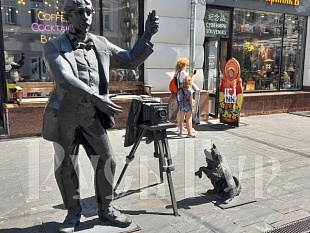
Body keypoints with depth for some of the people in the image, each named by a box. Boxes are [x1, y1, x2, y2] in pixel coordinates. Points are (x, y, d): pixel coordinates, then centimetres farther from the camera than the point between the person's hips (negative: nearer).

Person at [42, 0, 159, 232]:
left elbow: (131, 60, 12)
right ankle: (73, 212, 28)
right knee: (66, 167, 8)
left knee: (107, 161, 4)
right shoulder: (54, 46, -3)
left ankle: (106, 208, 24)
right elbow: (64, 79, -19)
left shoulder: (101, 44, 8)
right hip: (64, 116, -2)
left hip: (93, 116, 3)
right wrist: (96, 98, -28)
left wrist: (147, 35, 0)